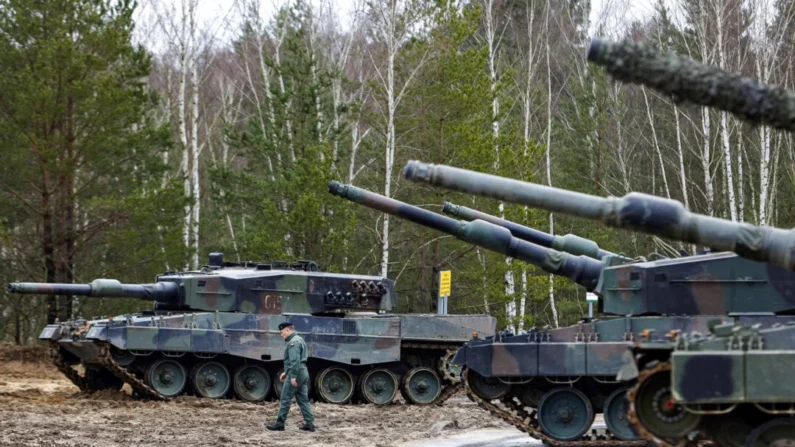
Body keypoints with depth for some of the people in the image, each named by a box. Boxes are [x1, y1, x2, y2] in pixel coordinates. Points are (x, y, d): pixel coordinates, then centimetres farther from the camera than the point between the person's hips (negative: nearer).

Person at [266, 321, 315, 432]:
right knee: (303, 400, 8)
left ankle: (279, 424, 2)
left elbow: (295, 361, -23)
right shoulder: (299, 340, 19)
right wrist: (286, 372, 27)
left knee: (285, 399, -2)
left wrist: (293, 376, -25)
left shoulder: (293, 342, -14)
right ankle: (309, 424, 5)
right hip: (304, 373, 10)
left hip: (295, 374, -10)